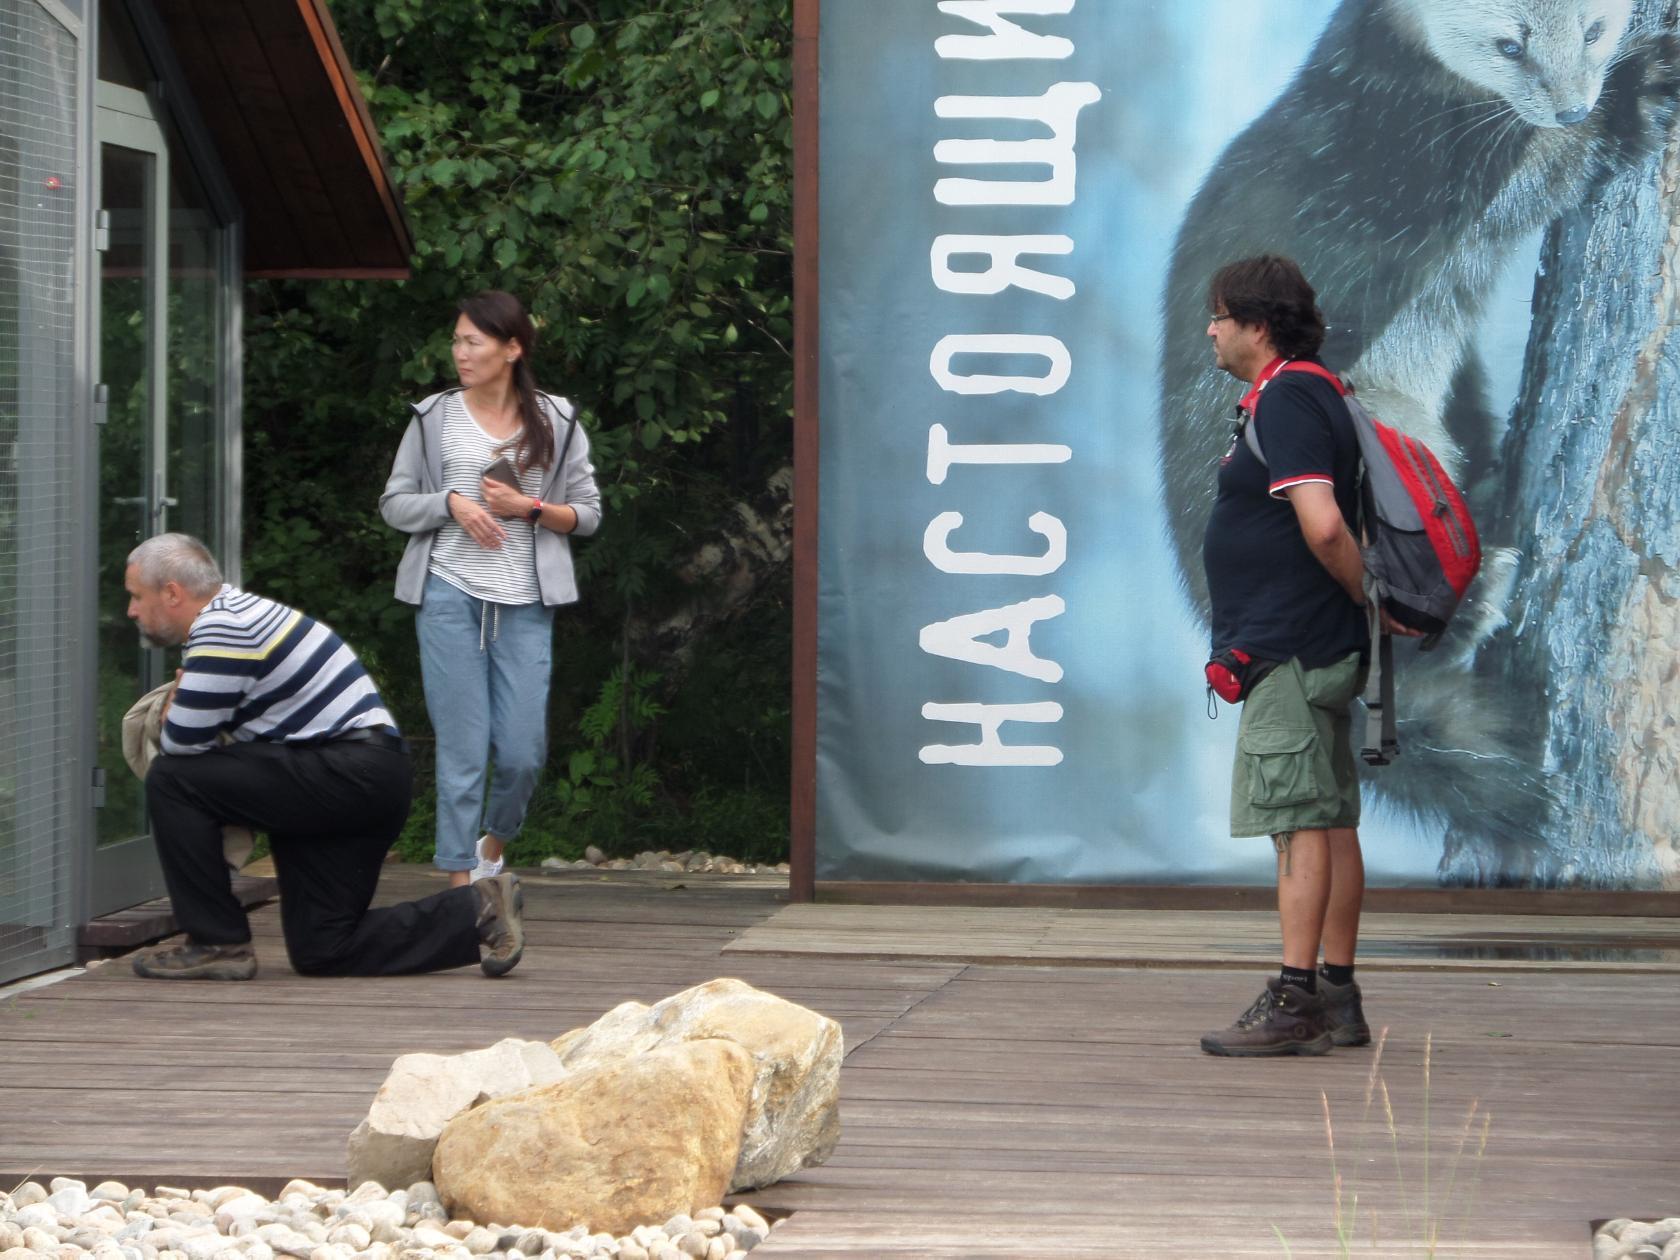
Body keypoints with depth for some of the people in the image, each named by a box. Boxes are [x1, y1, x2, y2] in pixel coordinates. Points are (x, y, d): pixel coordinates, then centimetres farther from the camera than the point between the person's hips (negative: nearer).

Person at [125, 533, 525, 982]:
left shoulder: (221, 630, -14)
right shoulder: (233, 613, 19)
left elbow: (183, 742, -13)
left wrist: (174, 705, 7)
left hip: (349, 774, -11)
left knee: (172, 778, -12)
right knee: (320, 950, 9)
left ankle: (218, 944, -5)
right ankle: (477, 912, 8)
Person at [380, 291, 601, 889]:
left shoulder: (555, 423, 7)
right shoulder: (434, 418, 6)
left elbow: (588, 514, 9)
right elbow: (394, 503, 9)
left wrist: (530, 507, -8)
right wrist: (451, 504, -9)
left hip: (524, 603, 1)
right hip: (449, 596, 0)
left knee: (523, 751, -2)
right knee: (462, 747, -3)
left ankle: (494, 847, 26)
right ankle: (460, 879, 4)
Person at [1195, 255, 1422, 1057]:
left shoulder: (1286, 403, -15)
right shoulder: (1301, 398, 18)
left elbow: (1323, 526, -25)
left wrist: (1375, 603, -14)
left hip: (1292, 651, -11)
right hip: (1314, 649, 11)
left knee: (1299, 825, -10)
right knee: (1331, 825, 10)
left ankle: (1293, 1004, -10)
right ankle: (1337, 1000, 14)